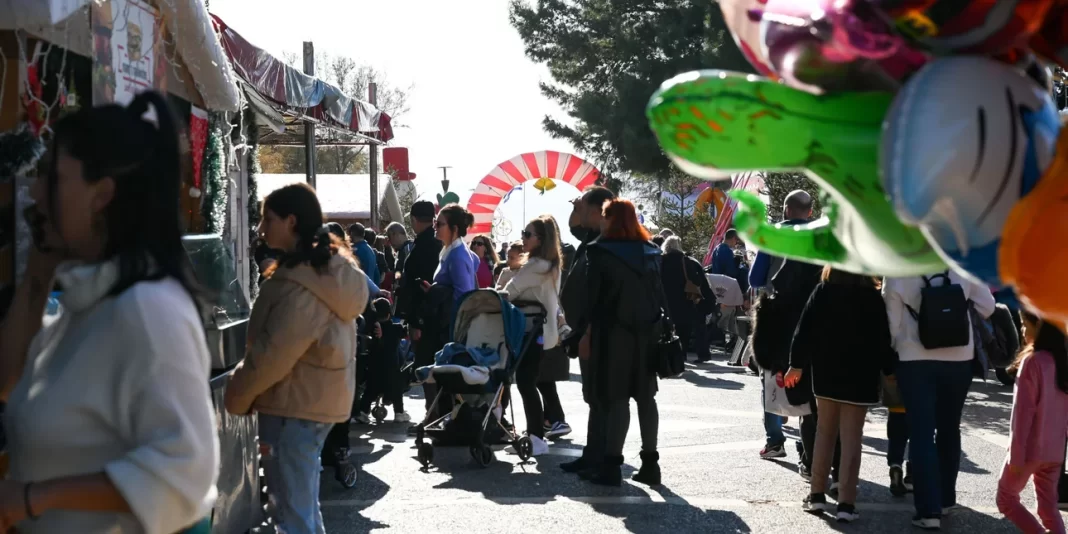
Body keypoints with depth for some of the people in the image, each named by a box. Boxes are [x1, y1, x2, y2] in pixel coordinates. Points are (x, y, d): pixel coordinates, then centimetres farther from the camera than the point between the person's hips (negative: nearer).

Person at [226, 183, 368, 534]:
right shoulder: (331, 268, 8)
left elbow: (274, 353, -21)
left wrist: (238, 393, -5)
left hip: (294, 404, -10)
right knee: (305, 505, 19)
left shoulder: (301, 284, -22)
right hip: (317, 399, 10)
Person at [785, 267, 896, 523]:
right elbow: (883, 336, -3)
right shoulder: (872, 296, -6)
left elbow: (805, 329, -5)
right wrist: (889, 370, 8)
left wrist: (797, 364, 3)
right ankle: (846, 503, -4)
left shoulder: (822, 292, -4)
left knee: (824, 432, 14)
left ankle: (817, 495, 13)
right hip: (860, 376, -1)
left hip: (826, 373, 2)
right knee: (851, 438, 0)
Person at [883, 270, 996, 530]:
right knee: (949, 430, 19)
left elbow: (893, 327, -4)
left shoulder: (897, 276, -7)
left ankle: (929, 510, -6)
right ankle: (945, 498, 29)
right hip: (959, 359, 3)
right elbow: (987, 307, 5)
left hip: (916, 361, -3)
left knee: (921, 434, 0)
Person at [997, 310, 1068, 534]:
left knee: (1006, 499, 9)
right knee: (1049, 507, 11)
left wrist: (1016, 454, -13)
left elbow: (1024, 413, -16)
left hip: (1031, 448, -6)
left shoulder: (1032, 361, -17)